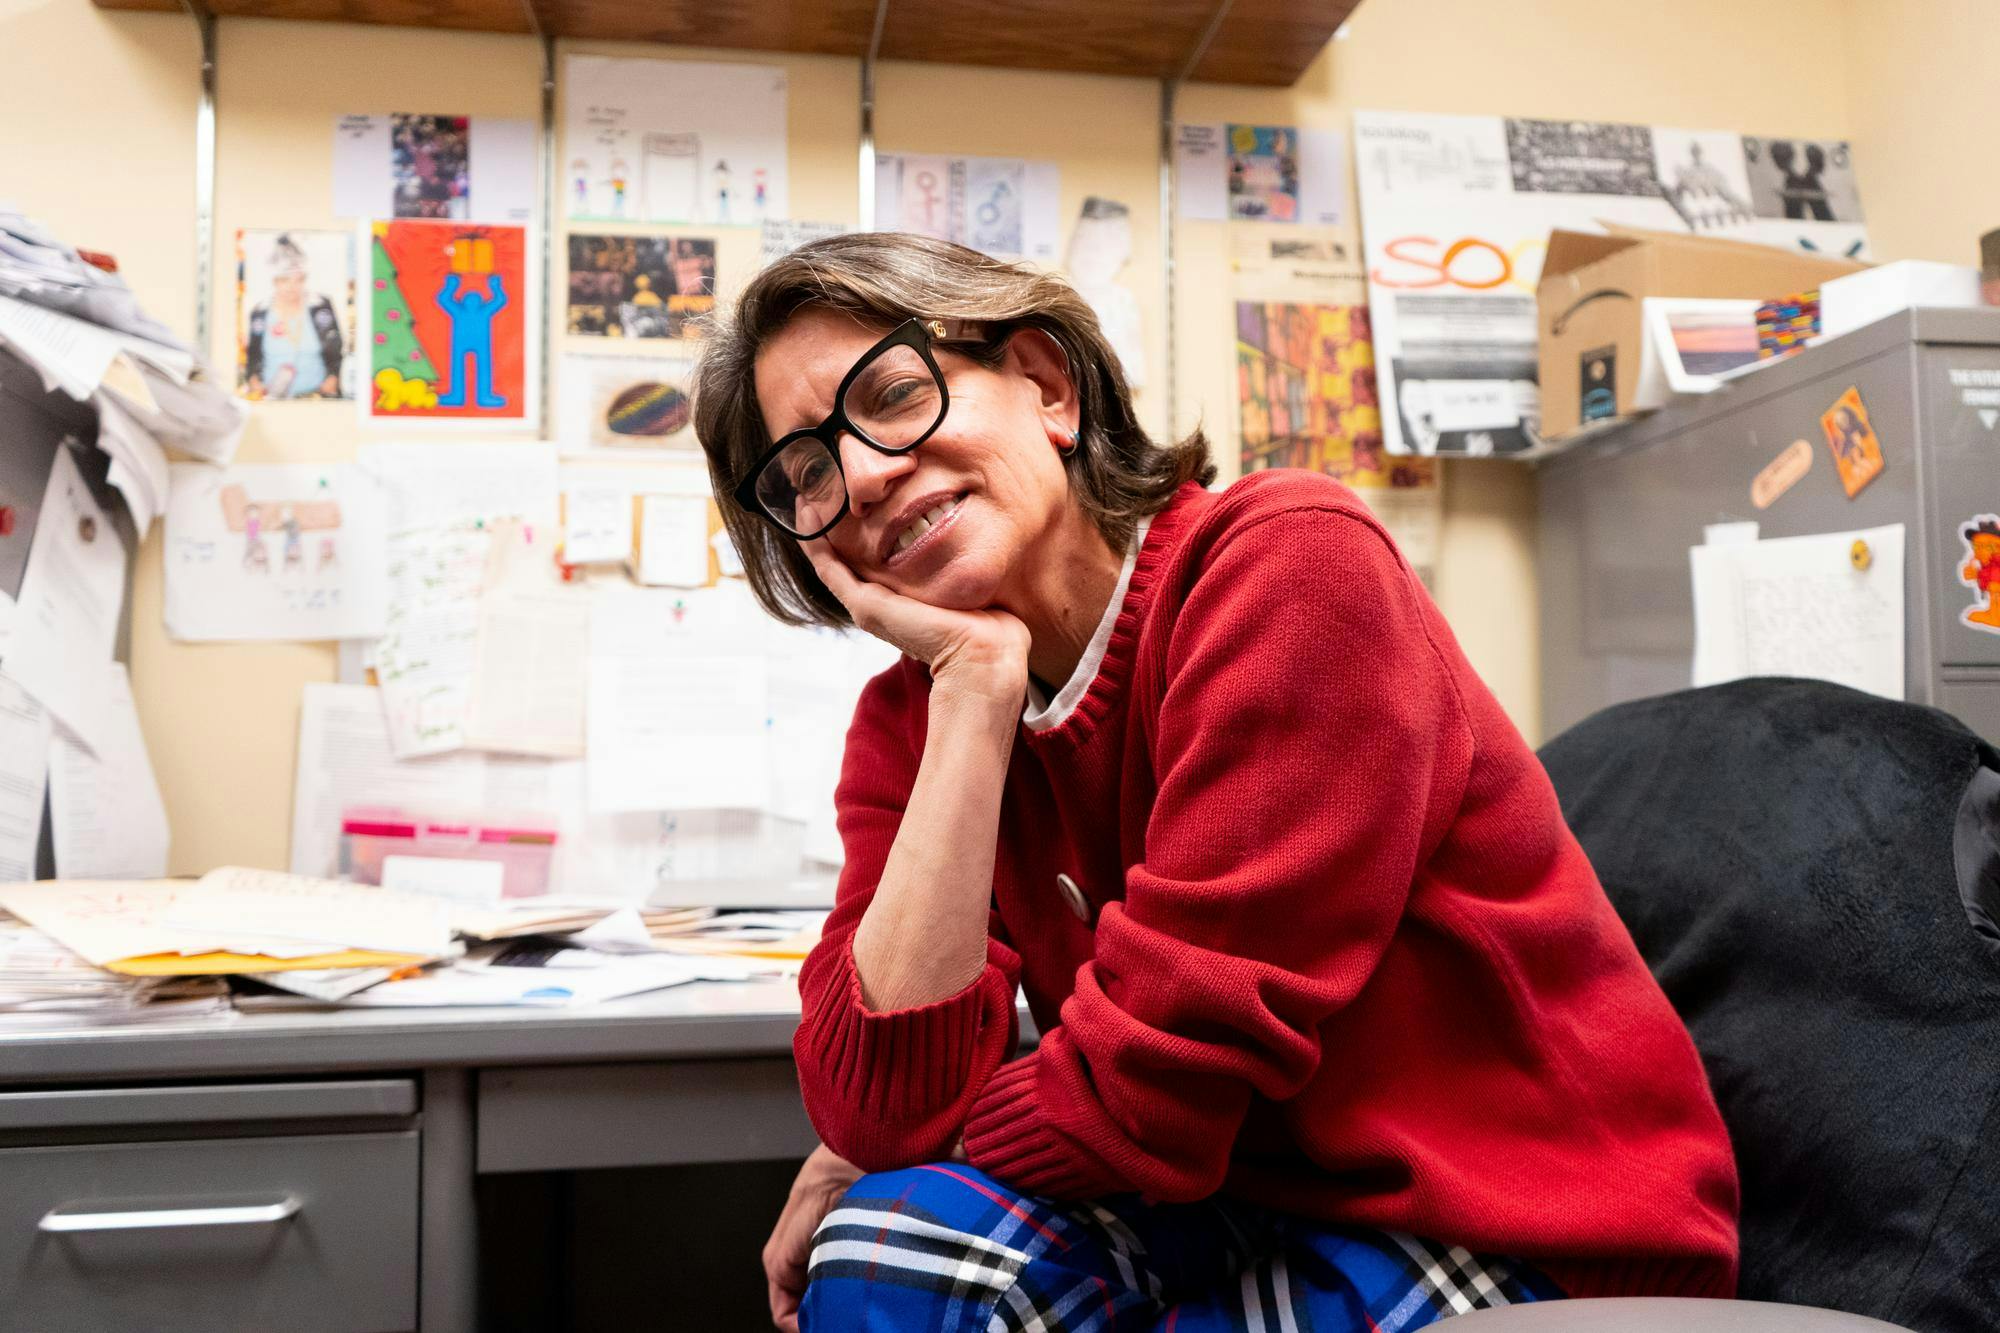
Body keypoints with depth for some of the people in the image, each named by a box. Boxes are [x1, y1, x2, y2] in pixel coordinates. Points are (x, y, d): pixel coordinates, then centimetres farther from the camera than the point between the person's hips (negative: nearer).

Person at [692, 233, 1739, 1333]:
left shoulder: (1289, 562, -19)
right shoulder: (912, 724, -1)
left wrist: (867, 1169, -6)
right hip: (1251, 1221, 4)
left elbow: (1149, 1093, -22)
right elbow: (881, 1111, -16)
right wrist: (974, 684, -18)